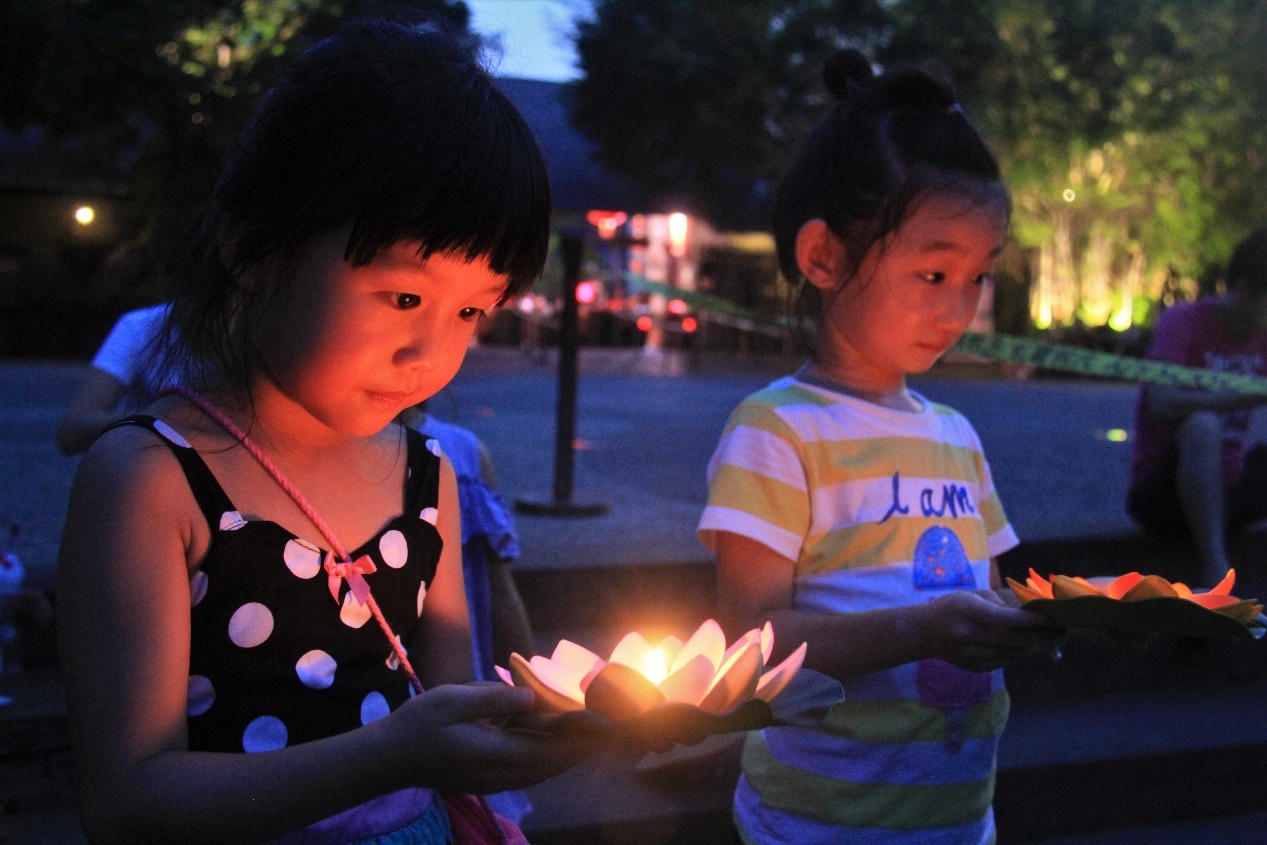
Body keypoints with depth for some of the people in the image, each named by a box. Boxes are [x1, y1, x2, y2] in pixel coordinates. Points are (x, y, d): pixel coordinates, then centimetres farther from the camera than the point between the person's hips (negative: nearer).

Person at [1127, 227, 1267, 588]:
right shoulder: (1183, 321, -12)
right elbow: (1162, 403, -29)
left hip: (1228, 493, 7)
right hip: (1162, 494, -7)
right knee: (1202, 427, -34)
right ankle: (1215, 570, -39)